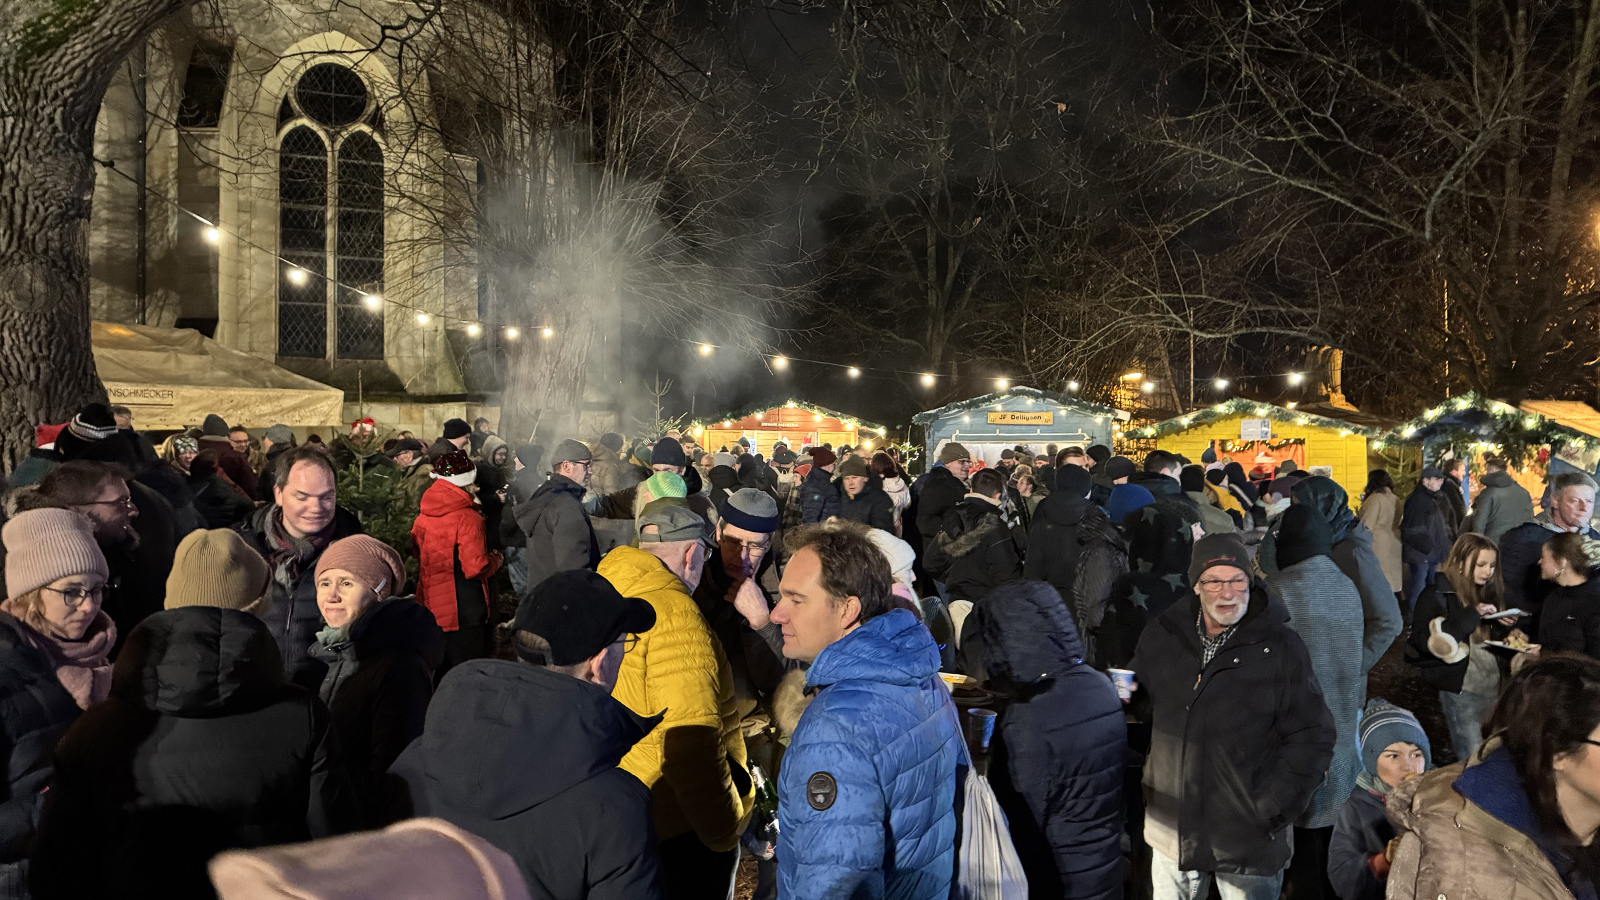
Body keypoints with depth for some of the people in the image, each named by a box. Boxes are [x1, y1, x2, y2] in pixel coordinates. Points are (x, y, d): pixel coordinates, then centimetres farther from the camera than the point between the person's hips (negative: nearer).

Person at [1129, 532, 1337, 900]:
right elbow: (1135, 709, 13)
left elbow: (1312, 738, -7)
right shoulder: (1161, 636, 0)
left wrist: (1272, 811, -11)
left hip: (1249, 843, -3)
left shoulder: (1281, 646, -9)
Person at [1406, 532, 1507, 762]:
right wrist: (1471, 615, -23)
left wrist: (1506, 627, -1)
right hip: (1460, 686, -7)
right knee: (1471, 759, -2)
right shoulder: (1437, 595, -9)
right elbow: (1425, 641, -23)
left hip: (1492, 682, 7)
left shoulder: (1488, 593, 12)